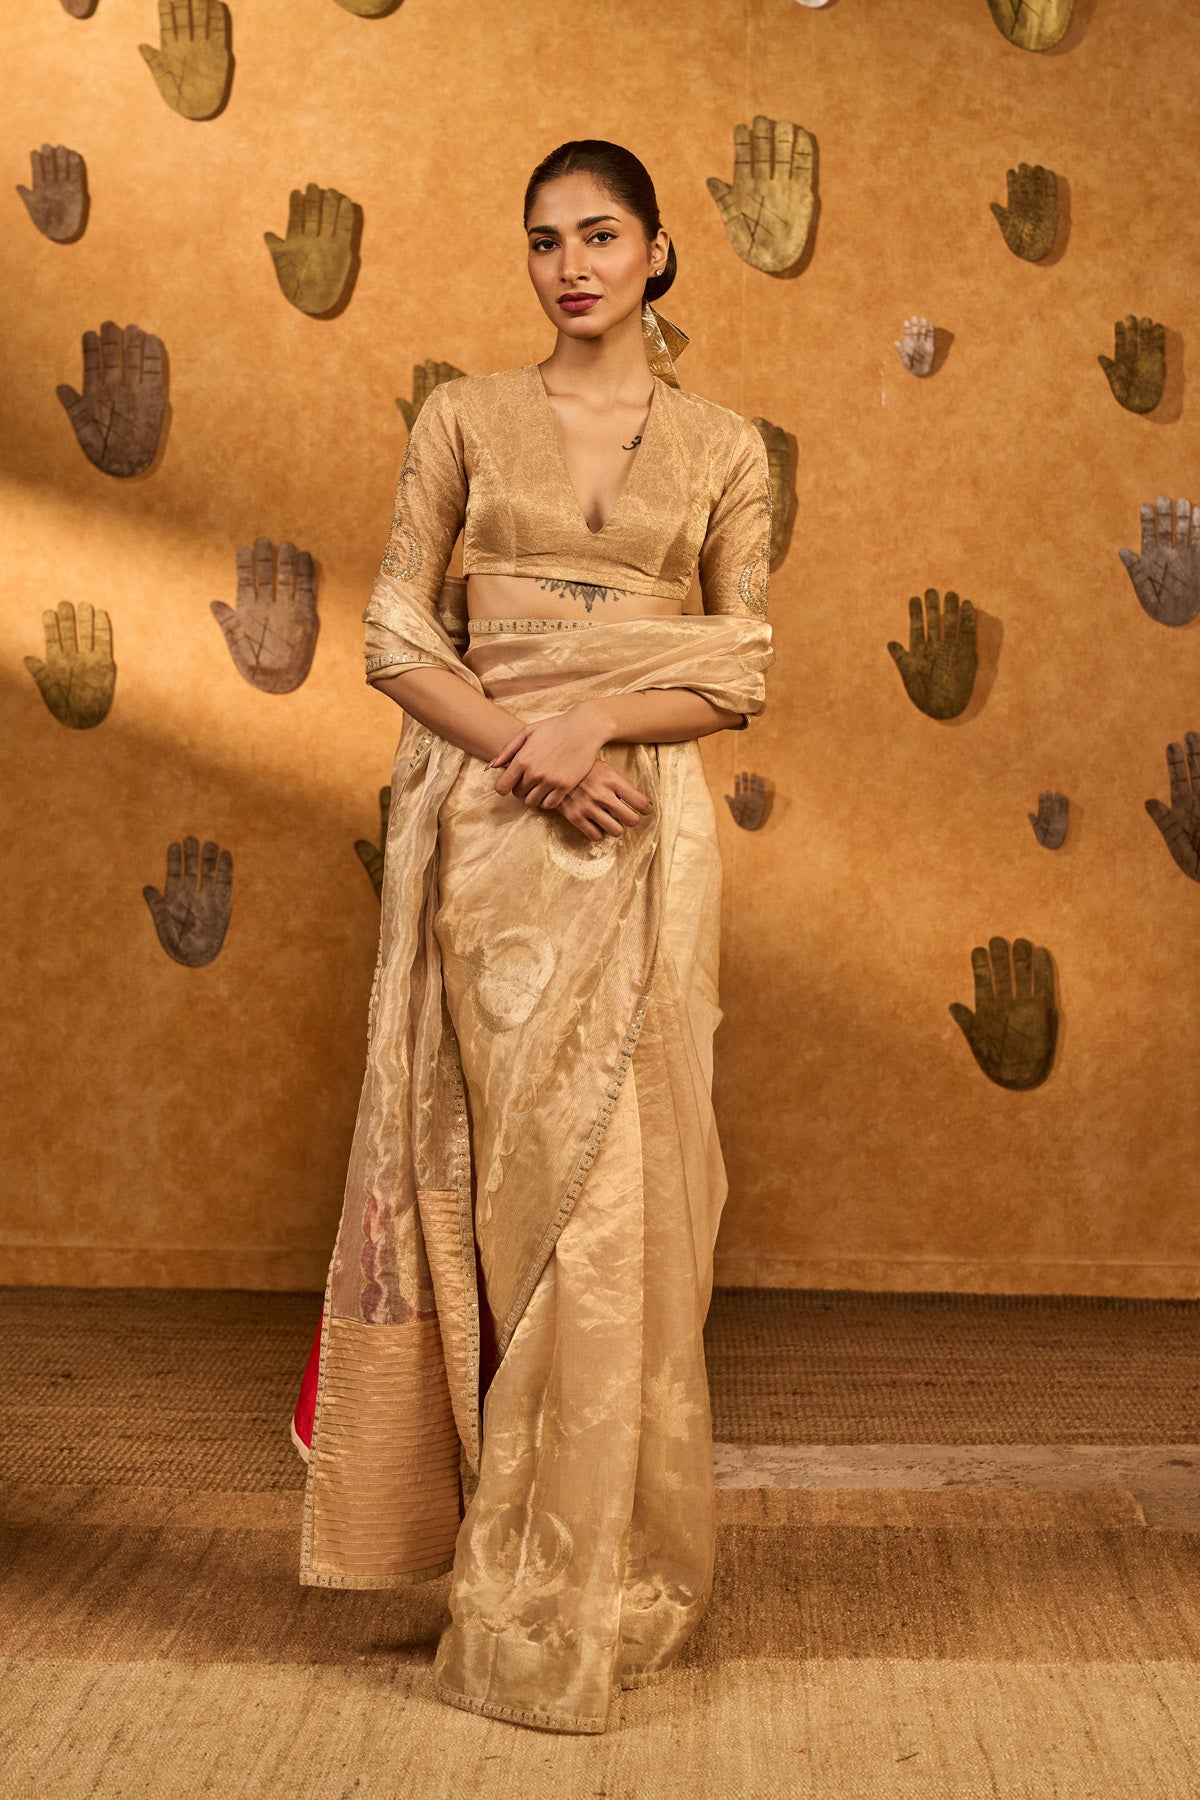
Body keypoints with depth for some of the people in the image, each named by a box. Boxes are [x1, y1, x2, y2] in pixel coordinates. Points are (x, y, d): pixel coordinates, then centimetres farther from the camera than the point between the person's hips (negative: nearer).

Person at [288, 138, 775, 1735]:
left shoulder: (722, 446, 9)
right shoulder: (467, 417, 9)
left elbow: (744, 665, 5)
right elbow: (395, 628, 3)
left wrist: (595, 719, -12)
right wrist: (524, 744, -12)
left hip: (641, 829, 0)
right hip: (479, 823, 0)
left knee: (613, 1176, -2)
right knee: (493, 1169, 2)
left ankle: (588, 1570, 11)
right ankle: (514, 1548, 17)